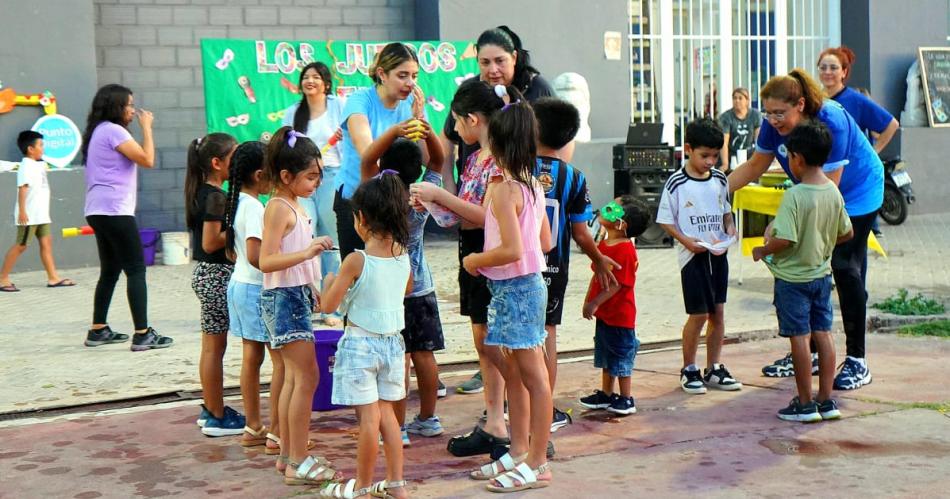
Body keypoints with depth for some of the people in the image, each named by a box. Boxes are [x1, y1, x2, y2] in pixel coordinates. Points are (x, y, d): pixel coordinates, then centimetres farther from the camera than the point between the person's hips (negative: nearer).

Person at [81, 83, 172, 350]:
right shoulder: (113, 131, -11)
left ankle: (98, 330, 19)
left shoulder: (99, 131, 18)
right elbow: (147, 160, -16)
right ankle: (142, 334, -12)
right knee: (136, 270, -9)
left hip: (98, 210, 10)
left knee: (110, 270, 16)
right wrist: (146, 127, -7)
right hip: (115, 210, -10)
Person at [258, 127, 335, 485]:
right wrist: (308, 251, -32)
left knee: (294, 378, 12)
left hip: (296, 296, 10)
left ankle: (288, 454, 18)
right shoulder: (278, 208, -15)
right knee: (307, 377, -10)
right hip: (284, 298, -10)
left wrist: (314, 291, 24)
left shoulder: (294, 206, 14)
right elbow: (266, 261, -23)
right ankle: (298, 463, -6)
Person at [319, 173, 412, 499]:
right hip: (392, 341, 6)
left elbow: (328, 305, -13)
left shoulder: (356, 261, -18)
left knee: (369, 416, 1)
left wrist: (331, 281, 5)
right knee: (386, 412, 15)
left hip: (360, 343, -6)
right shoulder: (403, 256, -2)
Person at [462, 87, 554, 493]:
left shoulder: (503, 188, -18)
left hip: (514, 288, -10)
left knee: (533, 376, -2)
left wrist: (476, 260, -10)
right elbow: (545, 242, 15)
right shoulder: (533, 185, 8)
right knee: (511, 371, 18)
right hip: (529, 283, 10)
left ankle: (537, 464, 6)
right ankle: (519, 453, 28)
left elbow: (512, 250, -27)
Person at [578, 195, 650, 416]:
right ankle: (606, 394, 30)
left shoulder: (625, 250, -22)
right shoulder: (603, 244, 6)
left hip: (620, 315, -9)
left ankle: (626, 399, 14)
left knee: (621, 356, 3)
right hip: (603, 313, 9)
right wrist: (588, 301, 11)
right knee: (605, 356, 18)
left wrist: (595, 304, -23)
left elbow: (616, 284, -24)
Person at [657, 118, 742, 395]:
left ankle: (714, 369, 21)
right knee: (699, 314, -2)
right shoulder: (677, 183, -9)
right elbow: (665, 220, -5)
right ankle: (689, 370, 14)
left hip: (718, 253, 5)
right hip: (693, 256, -5)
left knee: (717, 311, 9)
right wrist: (686, 241, -17)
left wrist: (729, 227, -2)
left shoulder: (719, 179, 5)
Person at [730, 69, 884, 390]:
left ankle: (857, 361, -3)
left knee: (846, 270, -10)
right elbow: (755, 166, 1)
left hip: (857, 194, -7)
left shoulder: (831, 122, -33)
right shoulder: (774, 125, -14)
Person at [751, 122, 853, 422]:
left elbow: (784, 240, -26)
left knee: (799, 337, 1)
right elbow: (847, 234, 8)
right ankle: (826, 401, 16)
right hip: (822, 273, 7)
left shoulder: (794, 196, -22)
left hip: (793, 277, -7)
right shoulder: (834, 192, 0)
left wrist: (762, 250, -8)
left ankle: (805, 404, 8)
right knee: (823, 334, 11)